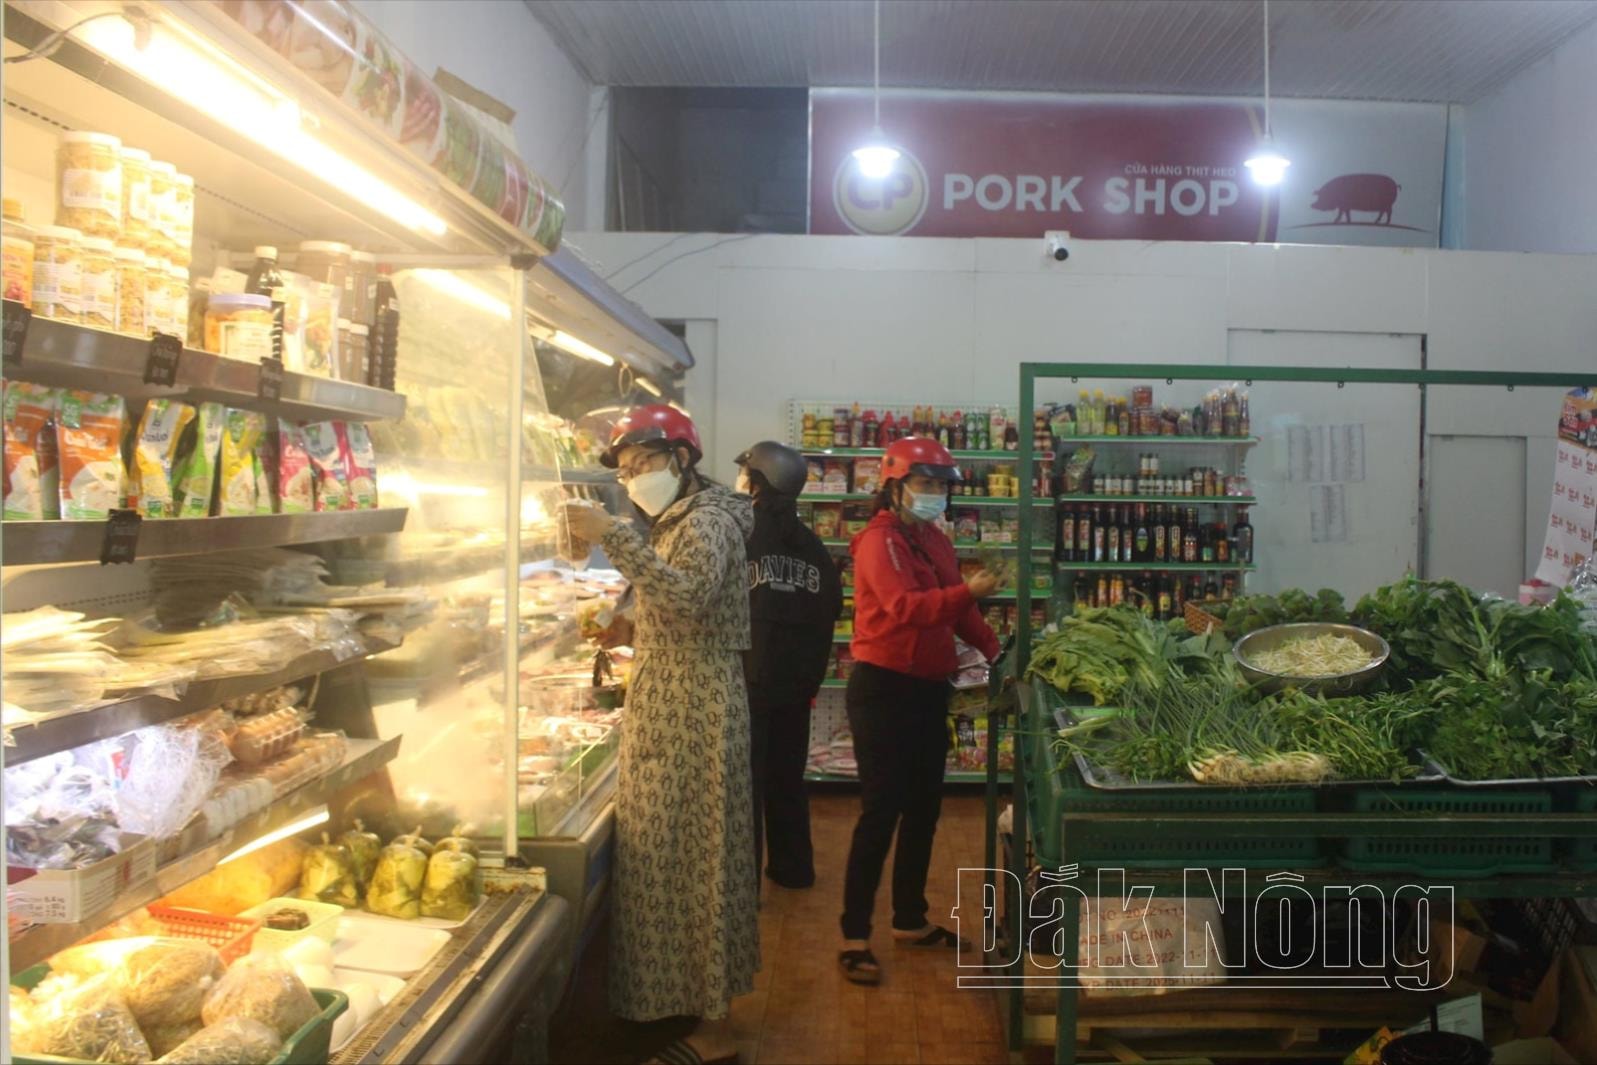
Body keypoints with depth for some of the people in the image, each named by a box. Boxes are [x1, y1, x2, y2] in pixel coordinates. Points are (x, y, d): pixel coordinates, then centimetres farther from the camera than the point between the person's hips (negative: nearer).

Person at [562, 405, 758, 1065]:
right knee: (678, 849, 15)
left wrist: (612, 537, -35)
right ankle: (693, 994, 29)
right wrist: (623, 632, 10)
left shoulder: (707, 519, -13)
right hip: (669, 707, 10)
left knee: (690, 852, -3)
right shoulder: (680, 519, 16)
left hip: (693, 711, -10)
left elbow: (688, 595, -34)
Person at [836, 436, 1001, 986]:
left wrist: (994, 650, 4)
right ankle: (854, 937, 4)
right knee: (881, 812, -6)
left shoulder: (936, 542, 14)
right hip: (884, 688, -9)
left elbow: (955, 608, 17)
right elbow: (903, 607, -30)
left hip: (929, 688, 9)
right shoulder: (879, 542, -15)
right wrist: (968, 591, -43)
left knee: (924, 808, 15)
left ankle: (910, 921, 30)